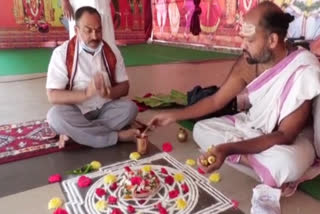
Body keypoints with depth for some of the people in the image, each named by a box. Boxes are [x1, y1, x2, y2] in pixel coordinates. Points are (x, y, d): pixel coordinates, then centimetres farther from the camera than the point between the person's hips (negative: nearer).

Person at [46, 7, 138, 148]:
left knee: (130, 108, -24)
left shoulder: (111, 52, 0)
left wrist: (107, 93, -22)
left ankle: (74, 132, -21)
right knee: (55, 116, -32)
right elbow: (53, 95, -15)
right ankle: (117, 136, -24)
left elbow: (124, 87, 1)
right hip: (76, 110, -2)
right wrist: (86, 92, -29)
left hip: (105, 108, 3)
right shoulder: (62, 53, -10)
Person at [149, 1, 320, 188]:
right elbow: (216, 101, -2)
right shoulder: (248, 63, -13)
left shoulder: (304, 71, -29)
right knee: (201, 129, -9)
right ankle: (270, 169, -14)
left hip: (290, 138, -6)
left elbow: (285, 135, -29)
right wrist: (174, 115, -7)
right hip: (251, 127, 7)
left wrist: (228, 149, -40)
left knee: (285, 163, -41)